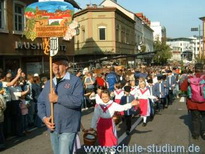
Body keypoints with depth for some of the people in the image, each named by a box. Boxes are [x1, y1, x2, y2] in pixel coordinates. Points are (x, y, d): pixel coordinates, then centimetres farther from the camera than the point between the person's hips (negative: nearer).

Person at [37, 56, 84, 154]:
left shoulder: (75, 81, -6)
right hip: (53, 128, 7)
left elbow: (78, 101, -20)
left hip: (68, 128, -7)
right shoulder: (48, 84, 14)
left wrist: (57, 98, -17)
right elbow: (40, 102, 13)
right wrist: (44, 117, -4)